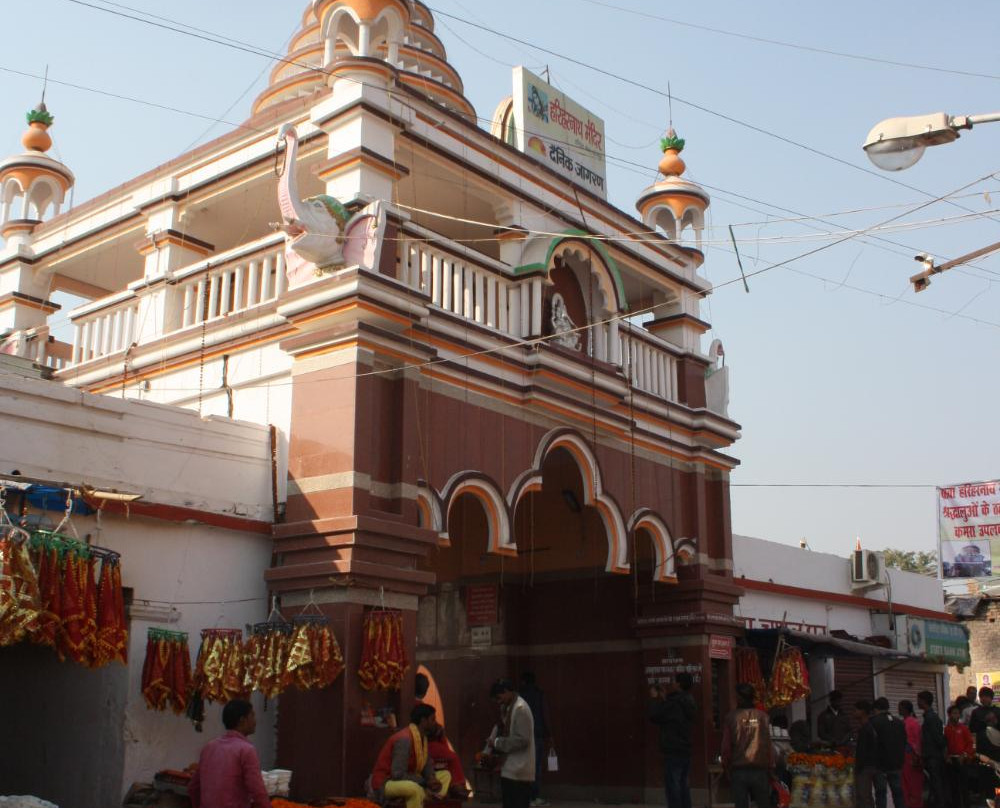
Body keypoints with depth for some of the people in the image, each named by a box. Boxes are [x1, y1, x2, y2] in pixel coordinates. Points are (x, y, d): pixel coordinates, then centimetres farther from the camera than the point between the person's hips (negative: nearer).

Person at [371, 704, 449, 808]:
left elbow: (428, 764, 10)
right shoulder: (404, 739, -25)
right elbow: (398, 774, -30)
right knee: (415, 789, -39)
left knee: (445, 775, 7)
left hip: (408, 781, 10)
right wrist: (425, 781, -22)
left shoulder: (422, 737, 3)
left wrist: (432, 780, -13)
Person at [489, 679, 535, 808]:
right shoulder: (507, 707, 12)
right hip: (509, 768, 9)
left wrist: (498, 743, -14)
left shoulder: (521, 708, -17)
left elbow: (522, 739, -22)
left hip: (519, 770, -9)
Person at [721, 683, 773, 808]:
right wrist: (771, 767, 5)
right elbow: (769, 745, -3)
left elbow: (726, 747, 0)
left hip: (738, 771, 0)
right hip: (760, 770, 0)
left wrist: (726, 768, 11)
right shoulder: (762, 717, -2)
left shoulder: (731, 718, -2)